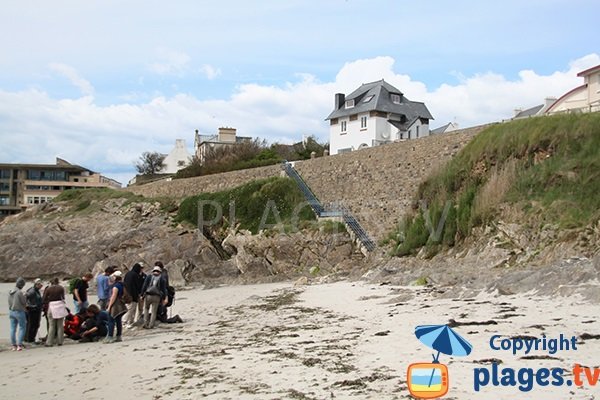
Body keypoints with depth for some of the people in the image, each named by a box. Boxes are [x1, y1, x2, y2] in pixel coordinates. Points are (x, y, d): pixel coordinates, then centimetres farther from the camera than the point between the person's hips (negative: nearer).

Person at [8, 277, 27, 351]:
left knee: (13, 329, 9)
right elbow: (24, 303, -11)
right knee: (22, 328, 3)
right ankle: (19, 345, -2)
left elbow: (9, 302, 11)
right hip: (19, 312, -7)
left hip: (11, 311, 7)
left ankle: (14, 345, 13)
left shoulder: (10, 292, 4)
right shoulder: (19, 292, -18)